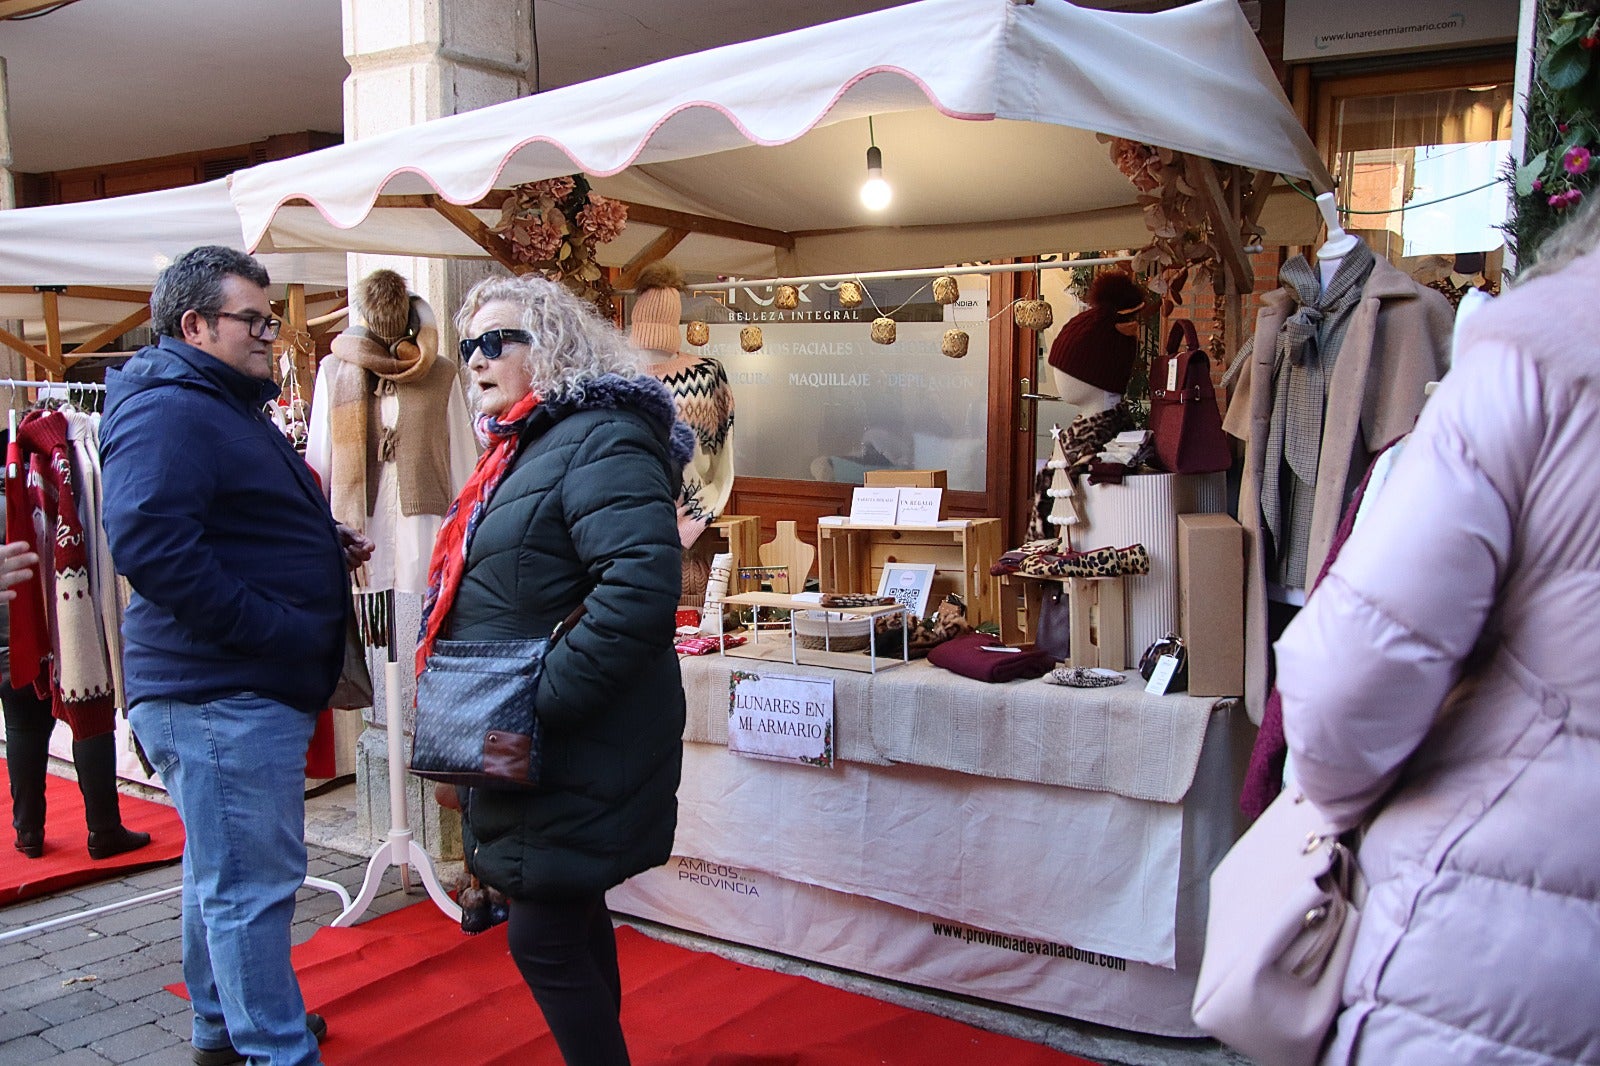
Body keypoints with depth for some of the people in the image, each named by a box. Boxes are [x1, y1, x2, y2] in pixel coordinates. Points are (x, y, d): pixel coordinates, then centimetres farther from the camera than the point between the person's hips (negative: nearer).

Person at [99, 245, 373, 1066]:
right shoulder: (168, 412, -14)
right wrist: (274, 630, -24)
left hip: (249, 690, 11)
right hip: (223, 696, -11)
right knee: (252, 884, -5)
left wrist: (325, 543, 9)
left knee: (223, 873, 22)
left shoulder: (228, 408, 21)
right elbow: (148, 540, -28)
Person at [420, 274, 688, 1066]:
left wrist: (542, 701, -27)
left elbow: (643, 589, -30)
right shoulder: (523, 447, 15)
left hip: (577, 752, -10)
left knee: (544, 938, -4)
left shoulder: (600, 440, -16)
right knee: (572, 918, 20)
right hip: (531, 751, 10)